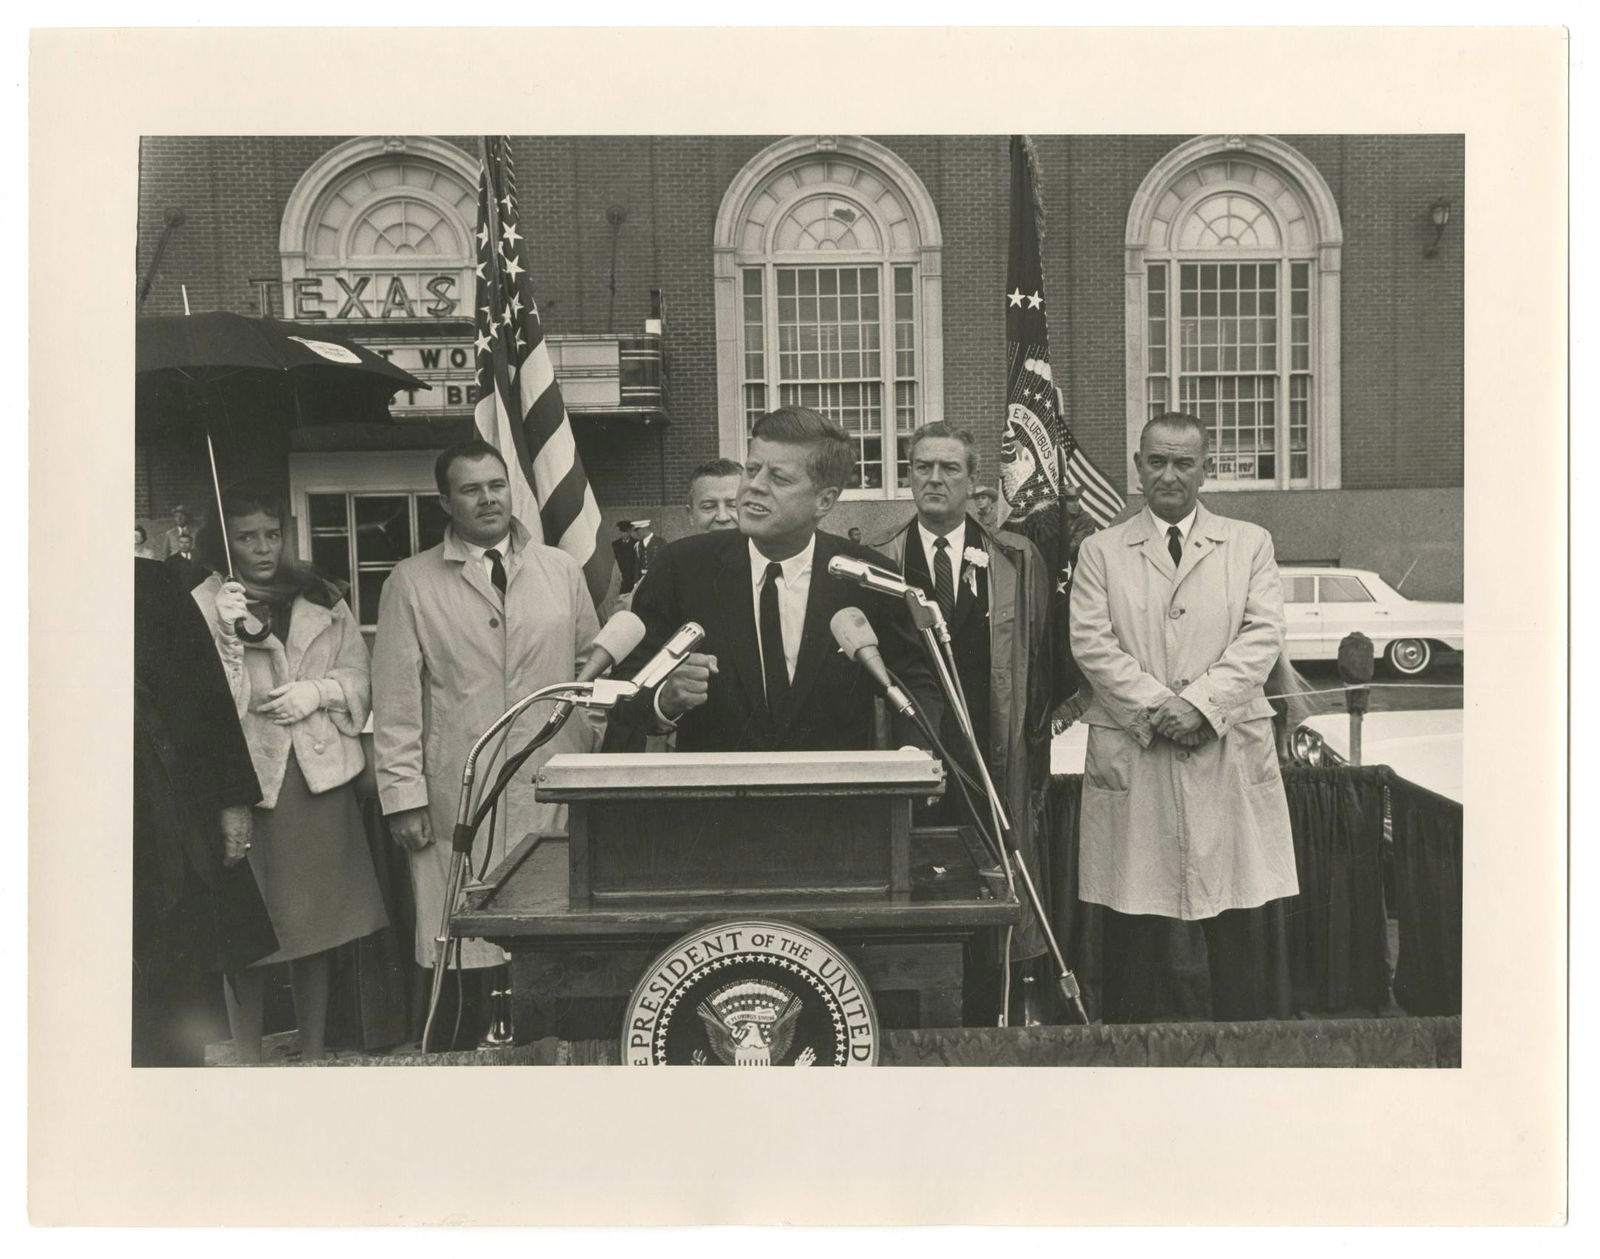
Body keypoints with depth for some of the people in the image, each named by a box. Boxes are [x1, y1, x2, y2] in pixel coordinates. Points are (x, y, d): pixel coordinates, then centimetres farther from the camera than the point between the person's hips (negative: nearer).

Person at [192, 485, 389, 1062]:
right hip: (247, 779, -3)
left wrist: (315, 692, -8)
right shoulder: (203, 606, -1)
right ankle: (248, 1059, 15)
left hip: (319, 777, 3)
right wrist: (229, 636, -21)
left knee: (317, 925, 10)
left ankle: (313, 1054, 23)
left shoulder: (323, 600, 10)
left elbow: (358, 680, 10)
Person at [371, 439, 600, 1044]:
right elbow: (396, 700, 1)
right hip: (456, 802, -2)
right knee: (461, 959, 0)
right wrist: (405, 796, -4)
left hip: (555, 792, 2)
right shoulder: (411, 582, 4)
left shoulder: (562, 570, 10)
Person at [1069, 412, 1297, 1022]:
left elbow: (1262, 635, 1)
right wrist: (1155, 705, -13)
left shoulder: (1249, 543, 13)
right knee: (1133, 924, 3)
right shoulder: (1101, 550, 11)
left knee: (1238, 923, 2)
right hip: (1132, 755, 0)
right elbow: (1090, 640, -1)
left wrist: (1200, 702, -13)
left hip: (1229, 752, 1)